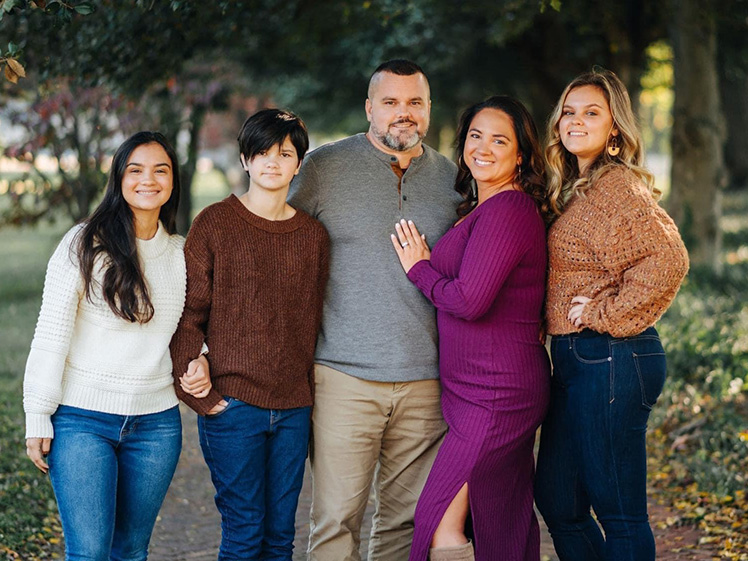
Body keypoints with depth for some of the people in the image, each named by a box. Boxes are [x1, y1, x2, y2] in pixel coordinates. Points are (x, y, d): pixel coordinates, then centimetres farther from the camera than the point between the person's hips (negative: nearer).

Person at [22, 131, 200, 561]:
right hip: (82, 420, -4)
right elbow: (50, 335, -6)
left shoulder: (182, 254, 8)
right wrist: (38, 416, -8)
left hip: (156, 424, 4)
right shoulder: (85, 245, -6)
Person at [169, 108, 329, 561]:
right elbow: (188, 315, -2)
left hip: (293, 408, 4)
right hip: (233, 402, -4)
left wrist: (312, 397, 9)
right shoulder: (215, 224, -2)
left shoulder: (313, 235, 10)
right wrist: (197, 393, -8)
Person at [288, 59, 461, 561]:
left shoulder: (452, 178, 11)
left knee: (408, 519, 8)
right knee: (337, 519, -4)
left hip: (426, 381, 3)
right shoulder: (324, 168, 2)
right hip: (345, 375, -3)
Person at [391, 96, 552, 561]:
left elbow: (470, 300, -21)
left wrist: (419, 268, -6)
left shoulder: (507, 210, -14)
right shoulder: (482, 209, 17)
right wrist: (428, 264, 8)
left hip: (495, 394, -10)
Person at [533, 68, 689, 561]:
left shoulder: (618, 185, -13)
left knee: (619, 512, -2)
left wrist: (608, 315, -18)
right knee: (556, 499, 15)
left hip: (609, 359, -10)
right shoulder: (575, 188, 16)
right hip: (574, 359, 10)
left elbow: (667, 261, -27)